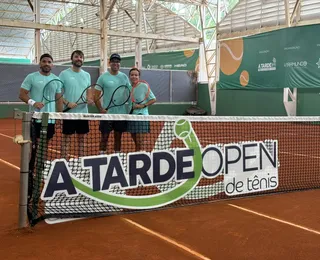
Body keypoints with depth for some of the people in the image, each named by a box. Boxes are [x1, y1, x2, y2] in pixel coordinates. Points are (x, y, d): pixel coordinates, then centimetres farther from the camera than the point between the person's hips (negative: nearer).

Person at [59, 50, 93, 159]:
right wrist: (67, 103, -20)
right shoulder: (64, 74, -3)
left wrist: (90, 99, -6)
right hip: (69, 112, -4)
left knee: (81, 137, 10)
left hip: (83, 112, 4)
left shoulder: (87, 75, 10)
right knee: (67, 137, 0)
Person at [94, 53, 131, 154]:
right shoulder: (103, 77, -2)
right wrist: (101, 109, -12)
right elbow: (96, 95, -2)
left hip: (121, 113, 3)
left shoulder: (124, 77, 7)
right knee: (104, 137, -1)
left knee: (118, 137, 9)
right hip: (107, 113, -3)